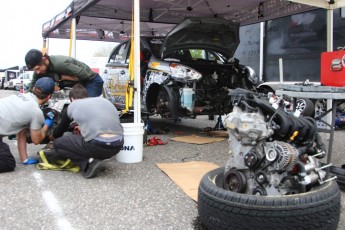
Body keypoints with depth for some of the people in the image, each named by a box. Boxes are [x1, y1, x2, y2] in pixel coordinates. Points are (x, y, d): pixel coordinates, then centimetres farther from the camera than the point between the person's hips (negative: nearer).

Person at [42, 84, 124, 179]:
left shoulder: (72, 105, 13)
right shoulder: (104, 100, 23)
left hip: (98, 146, -6)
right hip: (118, 146, 6)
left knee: (58, 143, 16)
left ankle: (87, 163, -3)